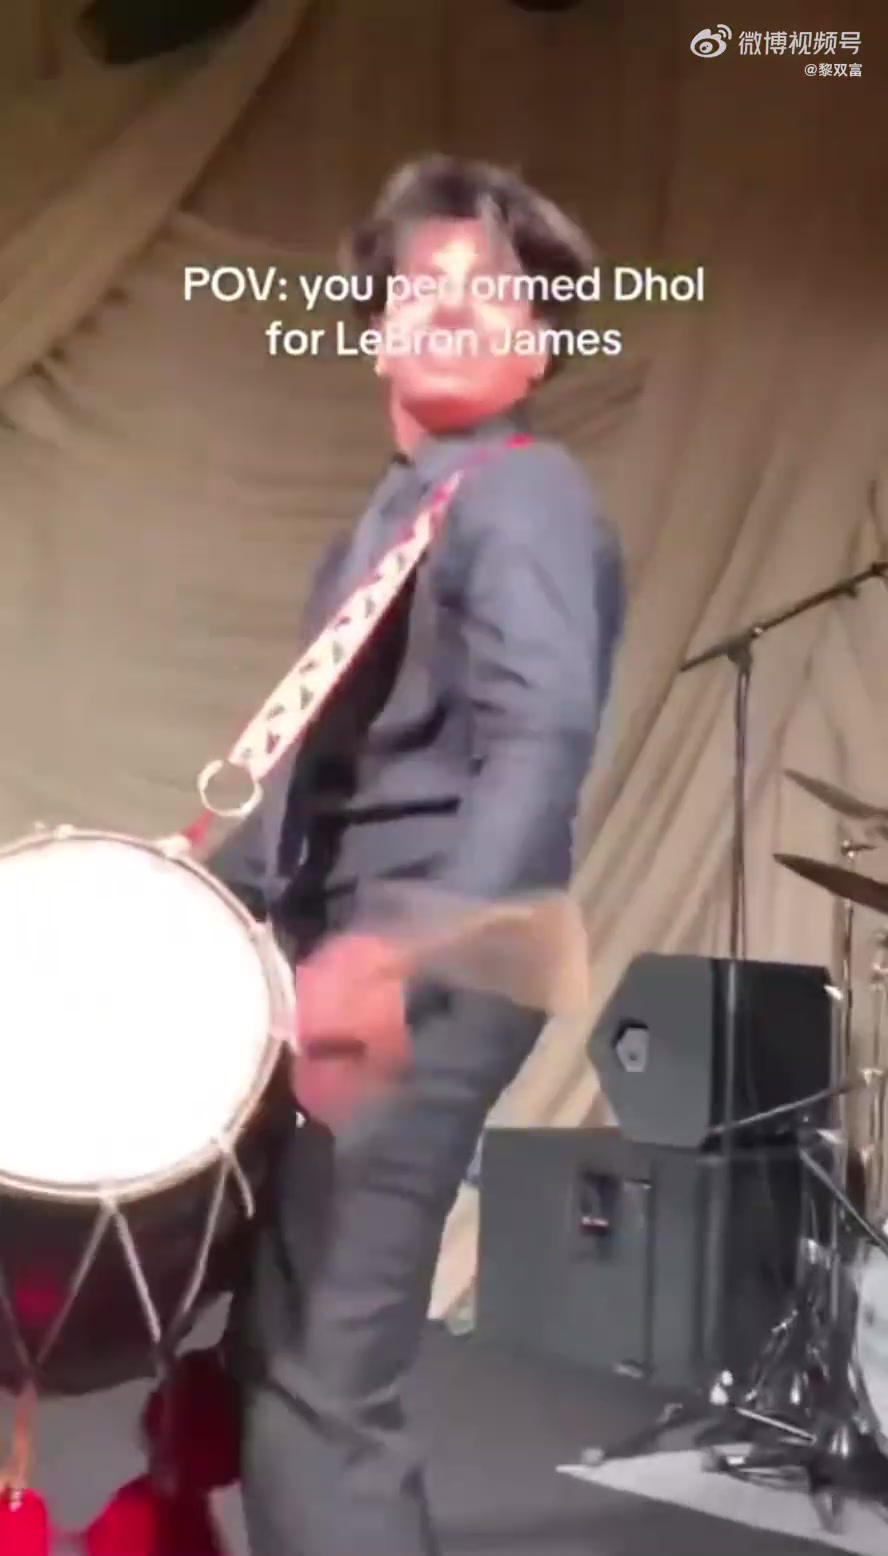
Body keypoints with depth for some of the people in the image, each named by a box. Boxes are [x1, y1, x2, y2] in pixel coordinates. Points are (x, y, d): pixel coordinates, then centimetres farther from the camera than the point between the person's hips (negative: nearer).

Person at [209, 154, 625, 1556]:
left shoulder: (522, 498, -10)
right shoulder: (396, 510, 20)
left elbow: (542, 745, -26)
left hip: (428, 977, -10)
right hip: (344, 952, 10)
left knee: (318, 1378, -11)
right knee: (278, 1352, 15)